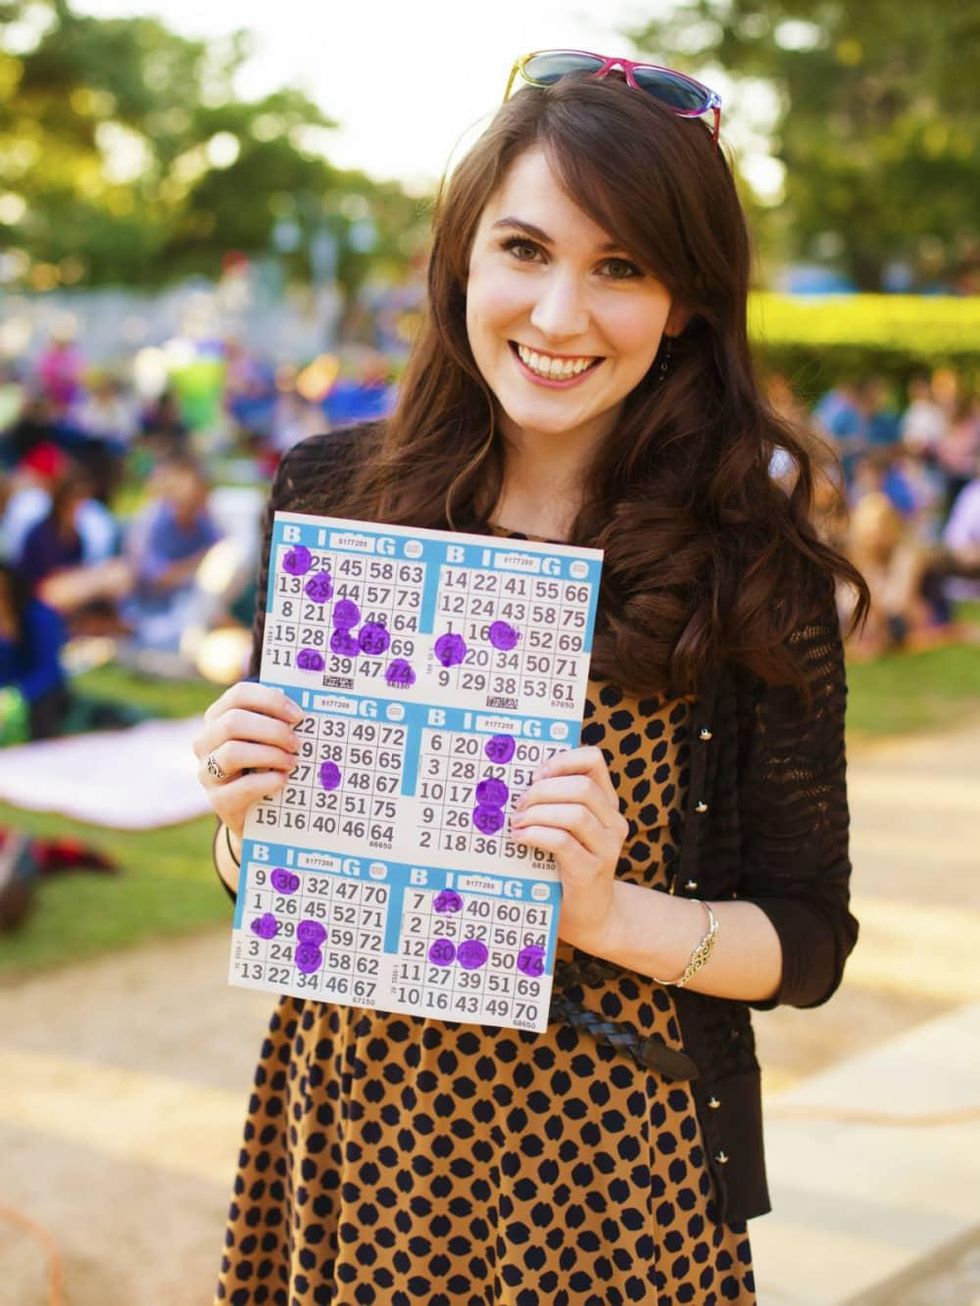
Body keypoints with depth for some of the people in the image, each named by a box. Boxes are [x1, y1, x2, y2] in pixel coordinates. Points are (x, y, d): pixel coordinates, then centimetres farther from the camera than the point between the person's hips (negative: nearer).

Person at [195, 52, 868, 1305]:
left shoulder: (752, 568, -10)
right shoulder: (334, 493, -5)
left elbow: (809, 941, -5)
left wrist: (609, 913, -22)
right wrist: (246, 820, -15)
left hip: (610, 1176, -2)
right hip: (352, 1126, 2)